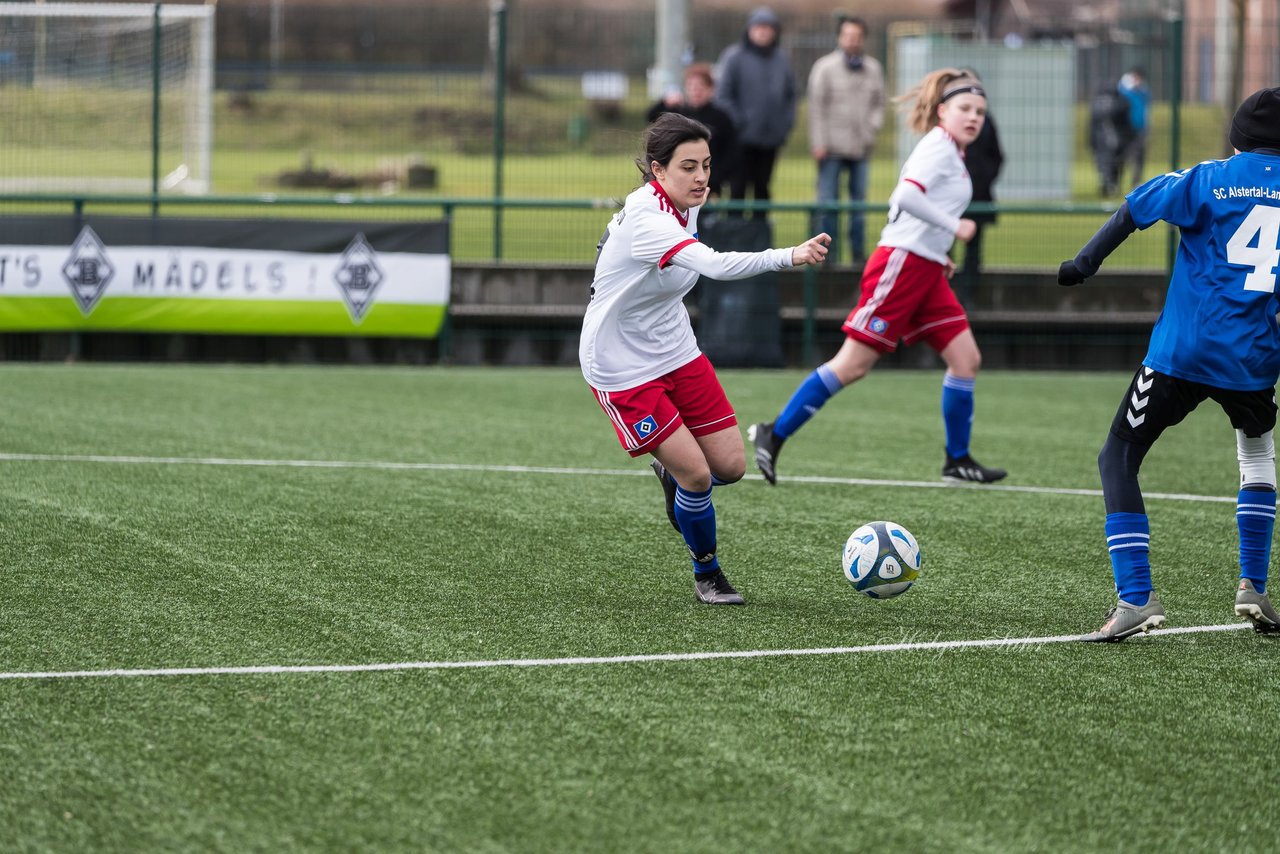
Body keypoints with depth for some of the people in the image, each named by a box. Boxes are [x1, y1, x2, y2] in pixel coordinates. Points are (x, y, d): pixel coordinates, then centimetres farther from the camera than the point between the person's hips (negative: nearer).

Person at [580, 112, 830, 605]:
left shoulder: (684, 204, -4)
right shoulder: (647, 221, -32)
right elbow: (716, 265, -49)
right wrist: (790, 256, -60)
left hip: (677, 353, 8)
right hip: (622, 369, -8)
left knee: (730, 466, 3)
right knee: (696, 474, -11)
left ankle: (671, 475, 36)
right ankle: (707, 574, 13)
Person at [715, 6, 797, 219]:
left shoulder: (782, 59, 6)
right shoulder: (734, 57, -6)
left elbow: (791, 95, 13)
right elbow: (725, 94, -6)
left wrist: (787, 122, 2)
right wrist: (735, 122, -12)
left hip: (771, 137, 4)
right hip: (743, 137, -4)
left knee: (763, 187, 10)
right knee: (738, 187, 0)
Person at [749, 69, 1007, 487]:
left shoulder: (951, 154, 19)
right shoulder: (937, 147, -10)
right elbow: (906, 196, -25)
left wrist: (939, 254, 16)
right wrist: (953, 226, -17)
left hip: (927, 272, 10)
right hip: (901, 264, -10)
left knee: (966, 358, 3)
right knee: (853, 364, -9)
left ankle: (957, 460, 11)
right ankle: (774, 434, -1)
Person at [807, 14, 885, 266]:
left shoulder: (873, 69, 8)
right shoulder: (825, 67, -3)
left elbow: (878, 104, 13)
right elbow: (816, 107, -4)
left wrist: (871, 129, -4)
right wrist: (819, 142, -8)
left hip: (861, 148, 3)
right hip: (833, 148, -3)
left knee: (859, 201, 6)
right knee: (828, 202, -3)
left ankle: (858, 252, 12)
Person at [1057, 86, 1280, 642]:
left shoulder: (1213, 179, 0)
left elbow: (1135, 208, -6)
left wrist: (1085, 262, 1)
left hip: (1181, 353, -3)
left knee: (1118, 460, 6)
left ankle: (1135, 597, -10)